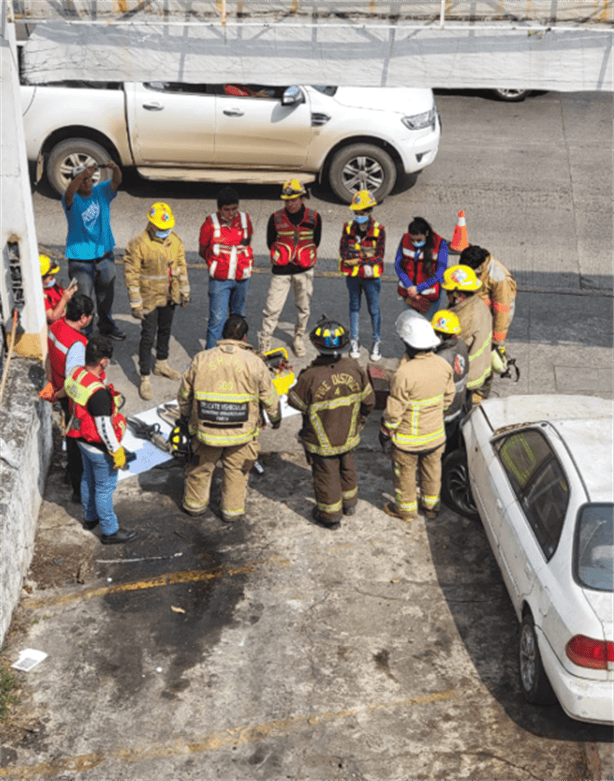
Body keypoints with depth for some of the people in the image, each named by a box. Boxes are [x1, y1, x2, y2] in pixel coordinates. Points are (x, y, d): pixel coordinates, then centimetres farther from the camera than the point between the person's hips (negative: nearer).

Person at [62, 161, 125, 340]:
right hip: (81, 258, -5)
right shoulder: (72, 199, -13)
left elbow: (116, 182, -19)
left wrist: (115, 169, -42)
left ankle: (106, 326, 44)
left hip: (104, 254, 5)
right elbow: (69, 194, -37)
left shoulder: (101, 192, -2)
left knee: (106, 295, 22)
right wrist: (83, 174, -53)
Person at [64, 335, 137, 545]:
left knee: (88, 478, 28)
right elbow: (104, 427, -28)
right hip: (99, 447, -9)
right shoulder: (98, 393, -35)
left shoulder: (75, 373, -10)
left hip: (82, 439, 9)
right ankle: (109, 531, 26)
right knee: (105, 487, 9)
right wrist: (116, 451, -16)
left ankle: (91, 517, 50)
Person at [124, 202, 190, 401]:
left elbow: (181, 266, 11)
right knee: (148, 336, -3)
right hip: (149, 298, -6)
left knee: (165, 330, 22)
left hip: (169, 296, 6)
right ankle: (145, 379, 5)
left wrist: (184, 291, 13)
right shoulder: (138, 244, -21)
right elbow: (131, 274, -18)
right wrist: (136, 304, -17)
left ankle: (161, 364, 42)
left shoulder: (175, 240, -2)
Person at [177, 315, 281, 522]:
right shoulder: (254, 362, -9)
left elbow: (184, 393, 5)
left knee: (201, 466, 22)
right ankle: (233, 510, 29)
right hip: (242, 433, -1)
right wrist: (275, 419, 18)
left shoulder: (201, 359, -6)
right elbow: (269, 397, 0)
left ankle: (195, 504, 38)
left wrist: (185, 415, 23)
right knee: (236, 470, 19)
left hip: (206, 429, 1)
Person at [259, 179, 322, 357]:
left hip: (304, 270, 1)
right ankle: (264, 344, 4)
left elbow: (315, 242, 9)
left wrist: (305, 257, 1)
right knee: (272, 308, -5)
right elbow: (270, 242, 7)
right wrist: (282, 256, 0)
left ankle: (298, 339, 30)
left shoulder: (313, 217, 0)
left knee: (303, 308, 12)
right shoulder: (276, 218, -2)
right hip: (281, 270, -1)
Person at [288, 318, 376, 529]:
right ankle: (349, 503, 49)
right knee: (346, 466, 28)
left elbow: (295, 401, -14)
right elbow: (369, 401, -4)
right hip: (348, 434, 4)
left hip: (322, 440, -4)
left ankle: (330, 515, 33)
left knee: (326, 474, 16)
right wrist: (358, 420, 14)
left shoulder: (311, 377, -31)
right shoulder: (354, 368, -17)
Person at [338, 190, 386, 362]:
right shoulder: (348, 228, -1)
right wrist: (365, 255, -17)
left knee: (374, 309, 5)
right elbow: (343, 252, -7)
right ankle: (354, 341, 26)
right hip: (352, 276, 3)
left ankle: (377, 342, 18)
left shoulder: (378, 230, -10)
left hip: (371, 276, -3)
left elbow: (378, 256, -12)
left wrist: (355, 257, -16)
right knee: (354, 307, 14)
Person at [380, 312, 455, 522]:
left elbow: (394, 411, -23)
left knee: (405, 473, 19)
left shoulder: (405, 374, -32)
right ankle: (431, 505, 46)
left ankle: (406, 509, 39)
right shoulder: (443, 366, -13)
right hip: (436, 434, 5)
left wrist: (385, 433, -7)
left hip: (408, 439, -5)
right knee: (432, 470, 26)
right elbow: (448, 397, 3)